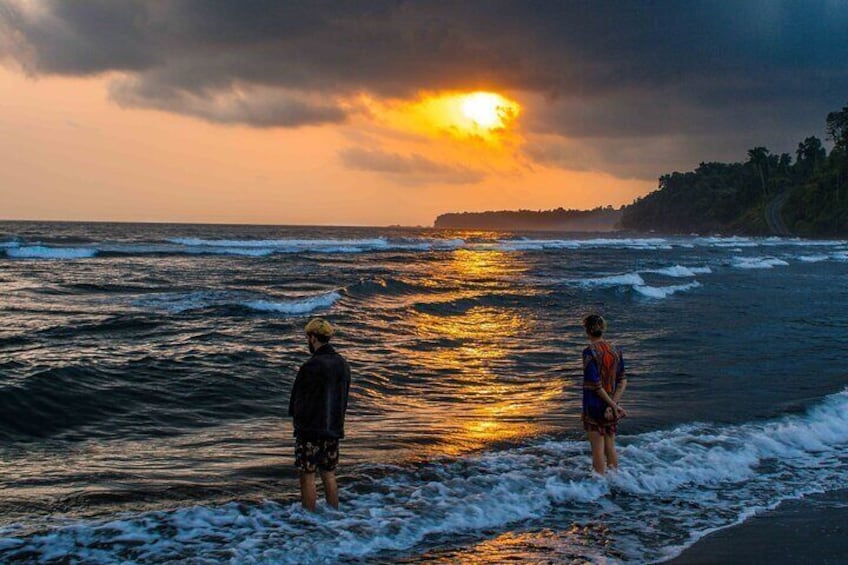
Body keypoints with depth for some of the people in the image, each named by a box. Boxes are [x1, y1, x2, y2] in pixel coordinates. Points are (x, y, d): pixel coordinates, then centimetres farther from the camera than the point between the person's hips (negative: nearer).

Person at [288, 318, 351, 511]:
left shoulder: (312, 366, -18)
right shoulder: (342, 364, 6)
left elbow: (300, 400, -11)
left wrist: (297, 421, 4)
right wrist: (336, 421, 16)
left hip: (311, 430, -7)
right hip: (334, 429, 7)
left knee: (307, 475, 0)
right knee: (328, 474, 15)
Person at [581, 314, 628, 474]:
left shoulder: (589, 352, -16)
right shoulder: (615, 351, 2)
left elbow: (596, 385, -17)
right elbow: (623, 381, -1)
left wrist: (613, 405, -11)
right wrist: (614, 403, -8)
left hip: (594, 405, -6)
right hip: (610, 404, 6)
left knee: (598, 449, 3)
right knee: (611, 446, 17)